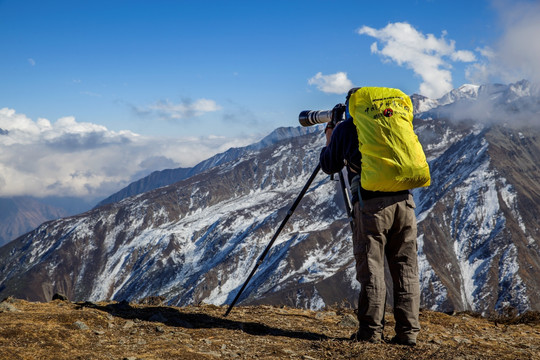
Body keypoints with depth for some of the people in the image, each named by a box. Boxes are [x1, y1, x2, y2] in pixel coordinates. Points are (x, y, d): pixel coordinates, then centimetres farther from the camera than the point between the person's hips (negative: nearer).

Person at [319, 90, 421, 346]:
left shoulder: (345, 127, 9)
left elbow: (329, 166, 18)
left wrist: (329, 140, 37)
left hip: (370, 202, -3)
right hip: (403, 199, 3)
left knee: (371, 269, 1)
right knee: (406, 268, 6)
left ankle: (371, 331, 1)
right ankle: (408, 331, 6)